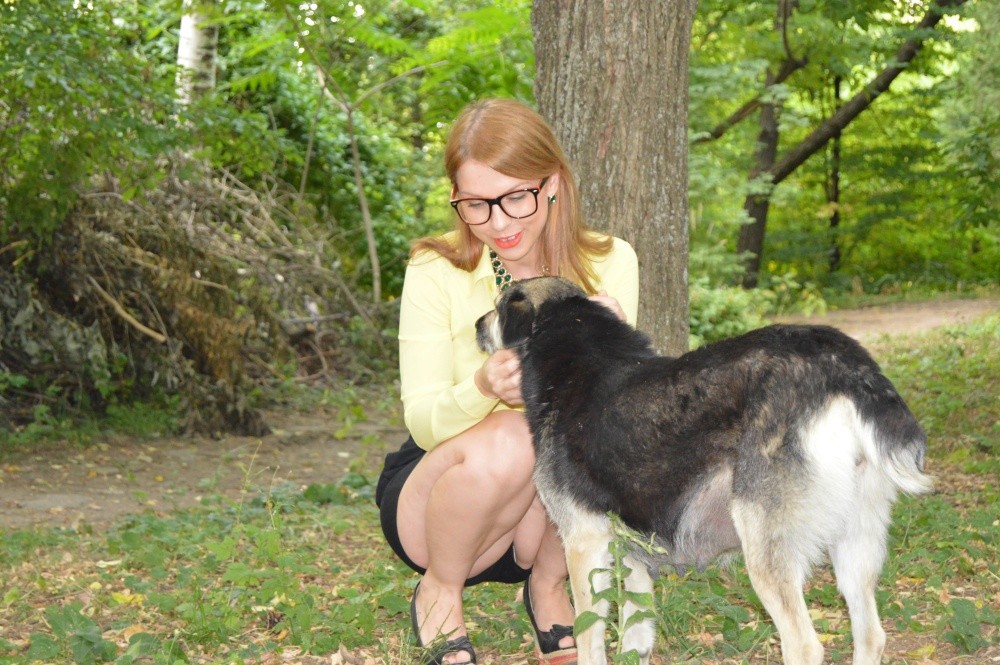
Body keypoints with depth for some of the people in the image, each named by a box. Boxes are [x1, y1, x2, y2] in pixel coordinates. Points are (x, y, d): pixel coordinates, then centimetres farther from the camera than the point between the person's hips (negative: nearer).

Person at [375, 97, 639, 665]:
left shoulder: (608, 264, -8)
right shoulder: (436, 271, -14)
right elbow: (423, 422, -18)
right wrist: (483, 388, -40)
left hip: (555, 515, 2)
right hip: (436, 486, -2)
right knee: (506, 440, -34)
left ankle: (549, 587, -2)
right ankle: (439, 594, -5)